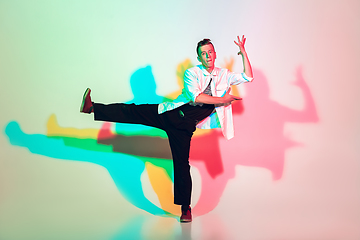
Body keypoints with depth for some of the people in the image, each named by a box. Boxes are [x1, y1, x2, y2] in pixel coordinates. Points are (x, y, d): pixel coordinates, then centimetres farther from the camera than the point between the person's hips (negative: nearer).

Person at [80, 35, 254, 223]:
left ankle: (185, 208, 10)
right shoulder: (191, 73, -1)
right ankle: (92, 108, -8)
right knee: (134, 112, -14)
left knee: (182, 163, -1)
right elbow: (195, 96, -16)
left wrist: (243, 52, 0)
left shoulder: (224, 75, 9)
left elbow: (248, 78, 5)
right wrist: (222, 100, -14)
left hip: (185, 125, 0)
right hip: (170, 114, 0)